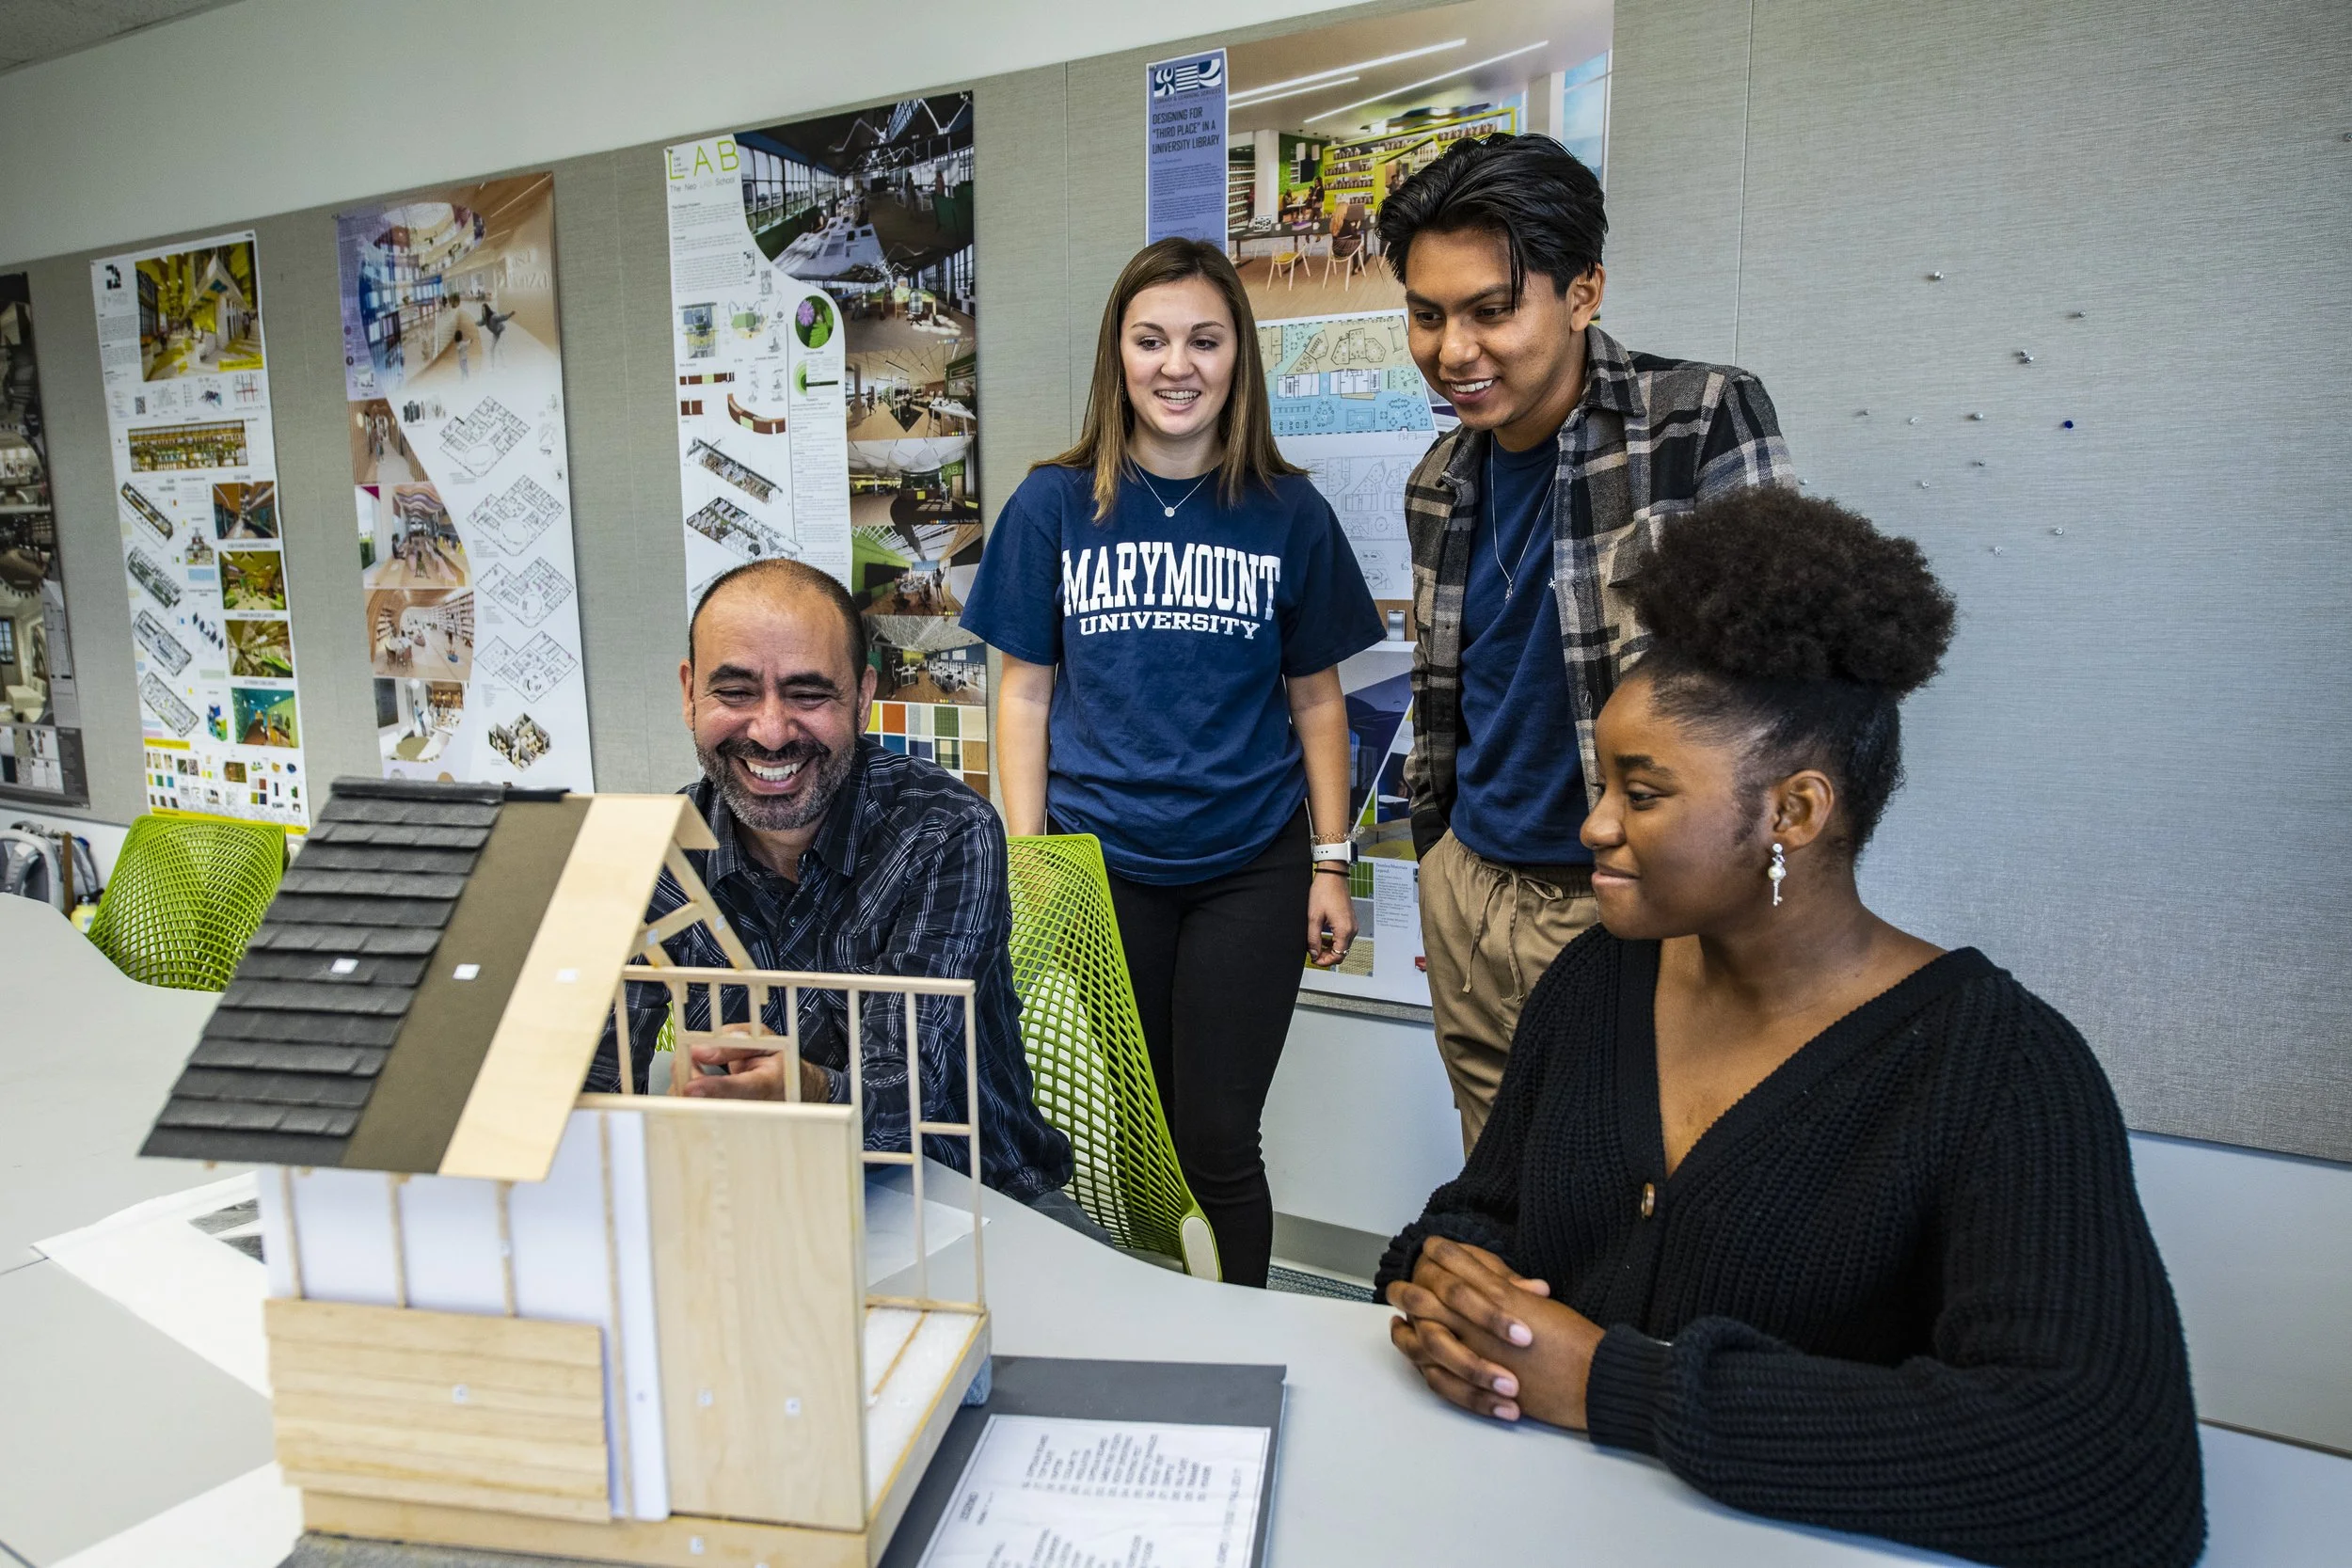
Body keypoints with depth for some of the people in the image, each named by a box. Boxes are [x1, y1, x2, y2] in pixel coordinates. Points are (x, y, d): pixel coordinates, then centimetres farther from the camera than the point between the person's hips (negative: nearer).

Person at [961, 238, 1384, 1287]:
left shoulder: (1287, 514, 2)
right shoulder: (1054, 505, 1)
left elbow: (1316, 697, 7)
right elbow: (1026, 693, 4)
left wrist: (1331, 864, 3)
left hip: (1249, 868, 0)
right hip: (1098, 863, 1)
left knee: (1216, 1141, 5)